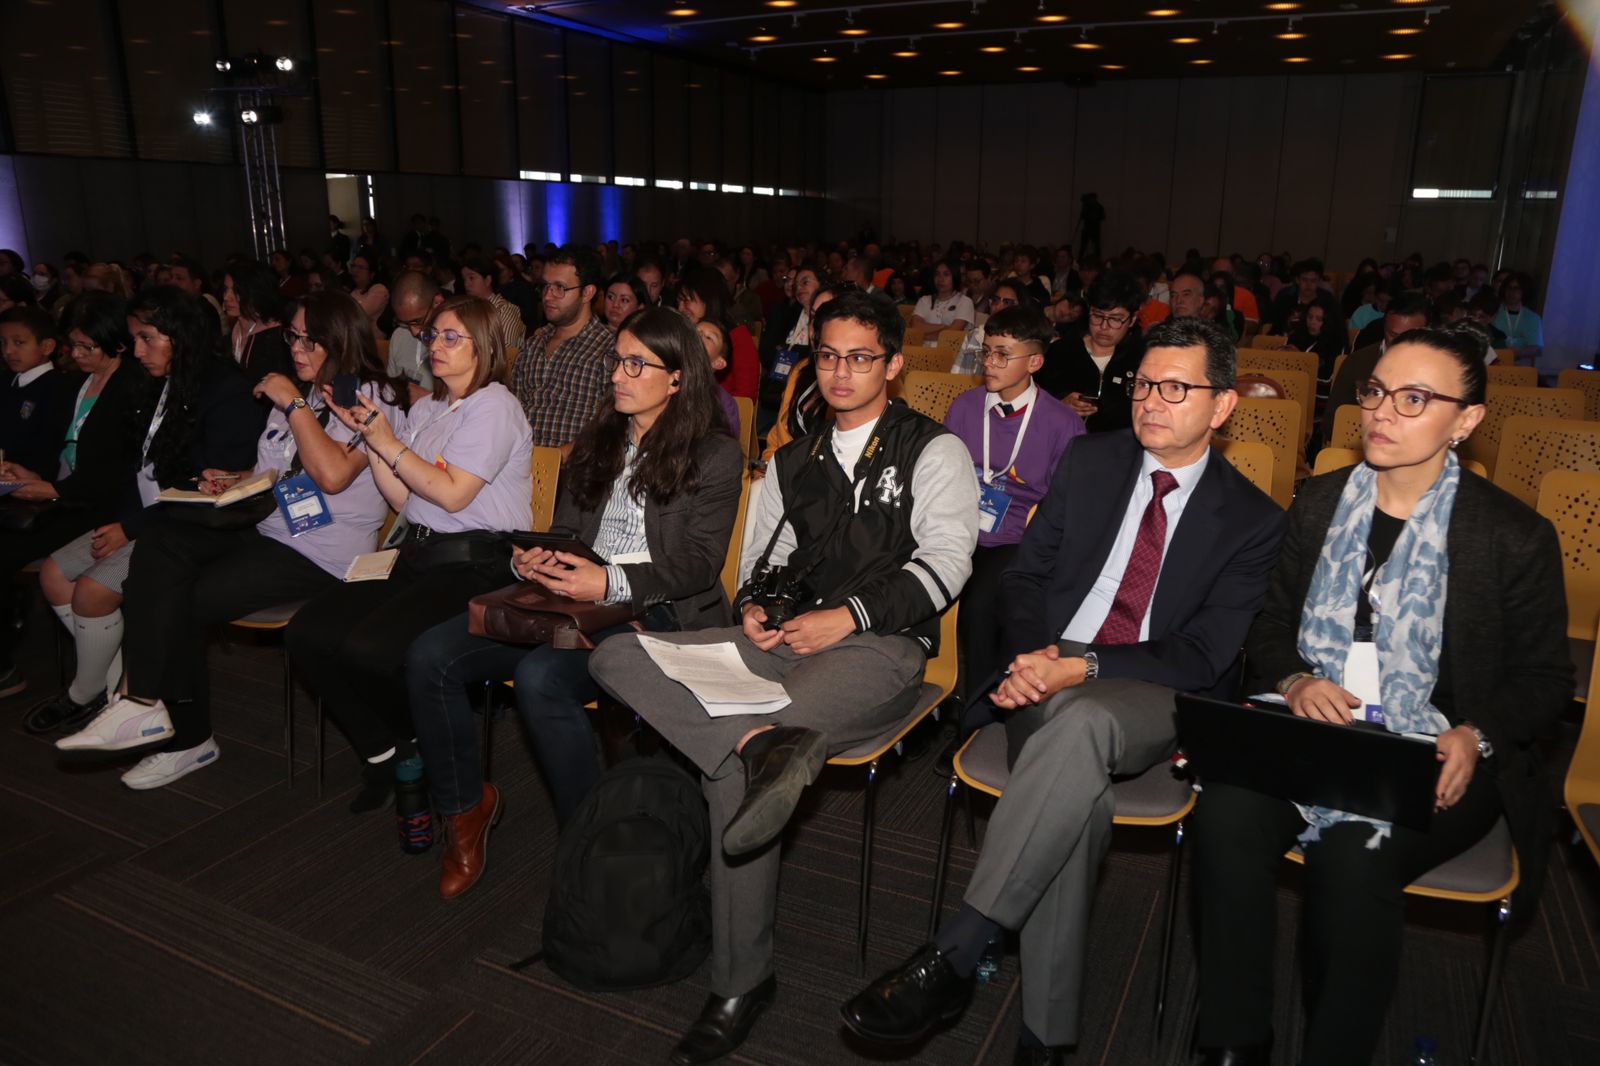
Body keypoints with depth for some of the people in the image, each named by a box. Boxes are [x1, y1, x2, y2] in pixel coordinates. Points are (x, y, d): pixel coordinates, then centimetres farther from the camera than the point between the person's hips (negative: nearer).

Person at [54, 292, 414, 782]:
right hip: (268, 530, 8)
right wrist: (234, 481, 10)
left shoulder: (371, 396, -7)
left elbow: (332, 475, -23)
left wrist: (294, 404, -15)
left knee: (185, 599, -17)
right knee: (159, 543, -16)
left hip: (321, 554, -8)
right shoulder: (302, 392, 21)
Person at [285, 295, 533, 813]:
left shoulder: (494, 405, -5)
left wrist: (388, 441, -8)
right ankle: (382, 753, 5)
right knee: (307, 632, -10)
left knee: (370, 646, -28)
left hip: (476, 561, -8)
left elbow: (452, 494, -13)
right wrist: (369, 435, 7)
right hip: (418, 555, 8)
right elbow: (403, 499, 15)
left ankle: (419, 746, 4)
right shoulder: (425, 409, 20)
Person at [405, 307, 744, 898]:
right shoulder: (595, 443, 21)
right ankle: (465, 805, 7)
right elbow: (563, 530, 20)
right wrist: (532, 560, -4)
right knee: (429, 657, -12)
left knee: (541, 676, -34)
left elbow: (699, 563, -8)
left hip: (654, 612, -6)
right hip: (570, 598, 7)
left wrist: (611, 582, -21)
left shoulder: (716, 456, 1)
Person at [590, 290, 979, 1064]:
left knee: (732, 764, -30)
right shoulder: (793, 461, 25)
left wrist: (850, 614, -15)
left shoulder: (934, 451, 8)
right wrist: (753, 605, 0)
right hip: (787, 636, 6)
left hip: (882, 645, -6)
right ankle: (761, 744, -39)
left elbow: (943, 562, -4)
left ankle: (741, 985, -16)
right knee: (617, 655, -17)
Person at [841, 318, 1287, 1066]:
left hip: (1151, 698, -2)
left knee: (1077, 725, -38)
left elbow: (1203, 659, -5)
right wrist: (1032, 656, -10)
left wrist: (1083, 669, -19)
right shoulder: (1089, 462, 12)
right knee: (1078, 793, -33)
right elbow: (1026, 574, 12)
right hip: (1047, 673, 2)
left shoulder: (1252, 521, 3)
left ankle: (951, 959, -35)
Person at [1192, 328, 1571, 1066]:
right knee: (1228, 814, -28)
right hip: (1309, 730, 3)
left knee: (1353, 854, -33)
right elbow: (1269, 626, 13)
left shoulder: (1515, 536, -1)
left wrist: (1475, 737, -16)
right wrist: (1294, 681, -9)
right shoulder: (1317, 502, 9)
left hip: (1432, 759, -2)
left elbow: (1543, 678, 4)